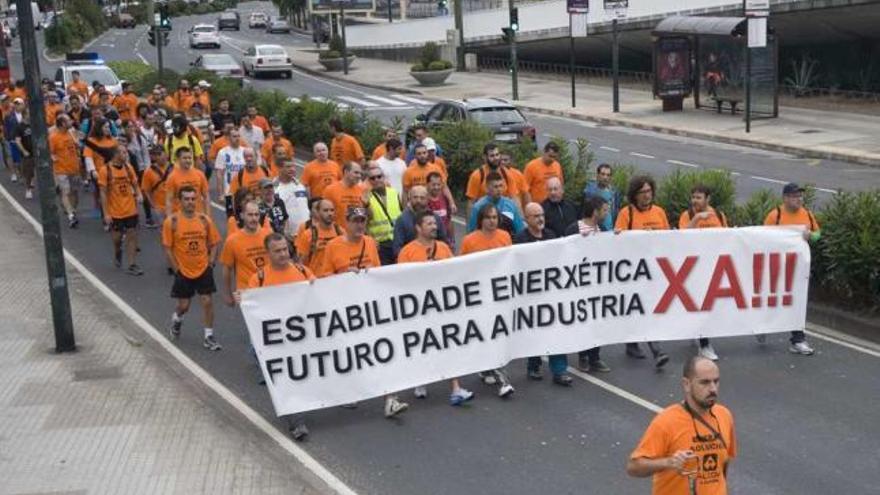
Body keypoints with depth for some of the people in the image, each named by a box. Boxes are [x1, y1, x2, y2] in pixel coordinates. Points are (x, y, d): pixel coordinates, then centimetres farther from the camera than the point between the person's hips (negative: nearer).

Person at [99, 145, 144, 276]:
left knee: (132, 236, 2)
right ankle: (117, 253, 41)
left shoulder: (129, 168, 0)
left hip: (131, 210, 3)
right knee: (117, 238, 8)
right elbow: (103, 193, -10)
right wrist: (106, 213, -12)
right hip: (115, 212, -3)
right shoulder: (106, 171, -12)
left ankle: (132, 265, 6)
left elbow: (135, 185, 12)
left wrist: (139, 195, -10)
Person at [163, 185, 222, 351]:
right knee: (184, 305, 8)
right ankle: (176, 320, 42)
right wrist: (176, 269, -8)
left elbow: (214, 244, 6)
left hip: (203, 269, 2)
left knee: (207, 301, -2)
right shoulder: (172, 222, -10)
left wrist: (210, 262, -3)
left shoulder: (205, 220, -3)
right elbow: (167, 248, -7)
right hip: (183, 271, -1)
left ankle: (209, 337, 9)